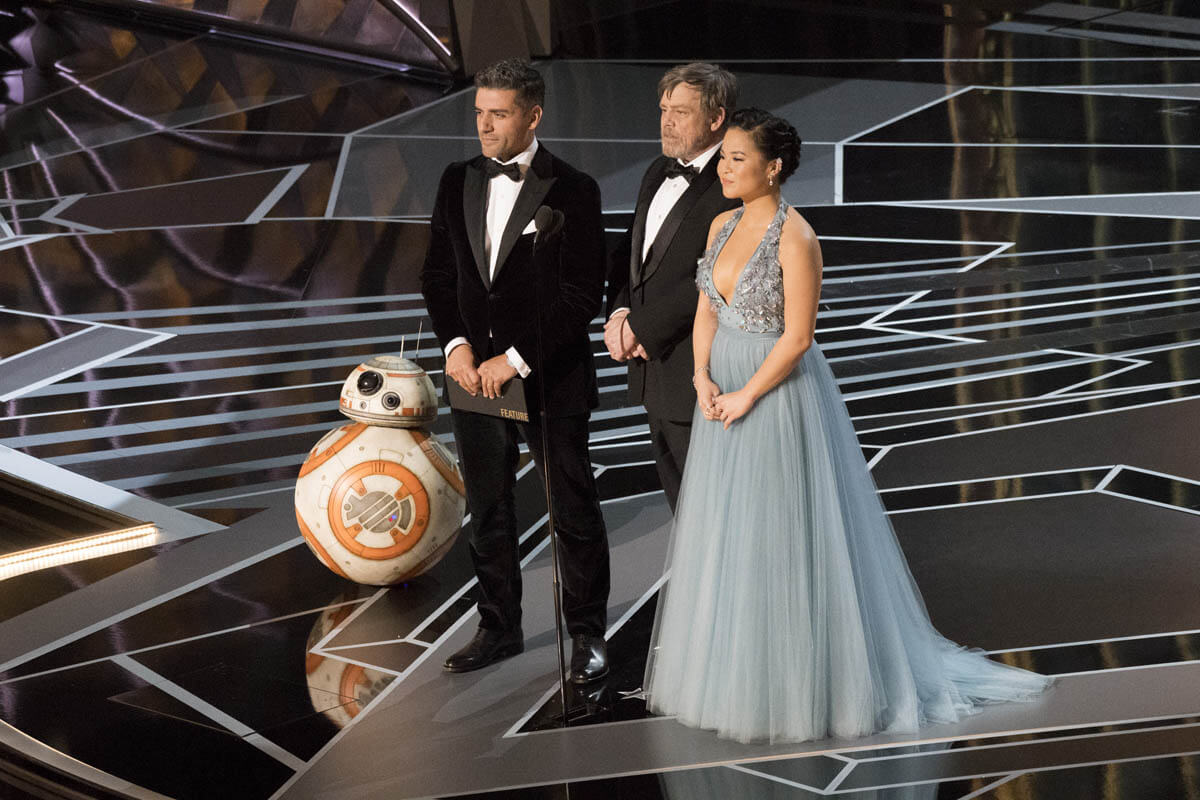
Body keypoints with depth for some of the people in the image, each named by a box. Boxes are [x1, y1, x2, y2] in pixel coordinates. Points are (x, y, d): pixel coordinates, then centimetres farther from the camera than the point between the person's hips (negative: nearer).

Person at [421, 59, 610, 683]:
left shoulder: (572, 191, -10)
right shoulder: (458, 182, 5)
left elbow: (582, 296, -14)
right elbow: (437, 274, 9)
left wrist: (517, 360, -17)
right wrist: (455, 344, -7)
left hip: (551, 379, -5)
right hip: (475, 373, 5)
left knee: (573, 511, 6)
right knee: (487, 512, 14)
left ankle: (587, 634, 21)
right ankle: (500, 630, 29)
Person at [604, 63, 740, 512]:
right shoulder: (659, 173, 11)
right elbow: (630, 252, 14)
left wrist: (640, 326, -17)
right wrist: (619, 315, -4)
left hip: (698, 376, -8)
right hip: (653, 366, 9)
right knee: (678, 496, 20)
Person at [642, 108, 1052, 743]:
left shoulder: (794, 237, -15)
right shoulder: (723, 226, 7)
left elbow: (797, 337, -17)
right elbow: (706, 312, 11)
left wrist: (745, 397, -15)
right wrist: (703, 378, -4)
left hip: (779, 394, -7)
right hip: (724, 394, 7)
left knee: (780, 537, -1)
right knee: (723, 536, 12)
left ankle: (794, 686, 12)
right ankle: (729, 674, 25)